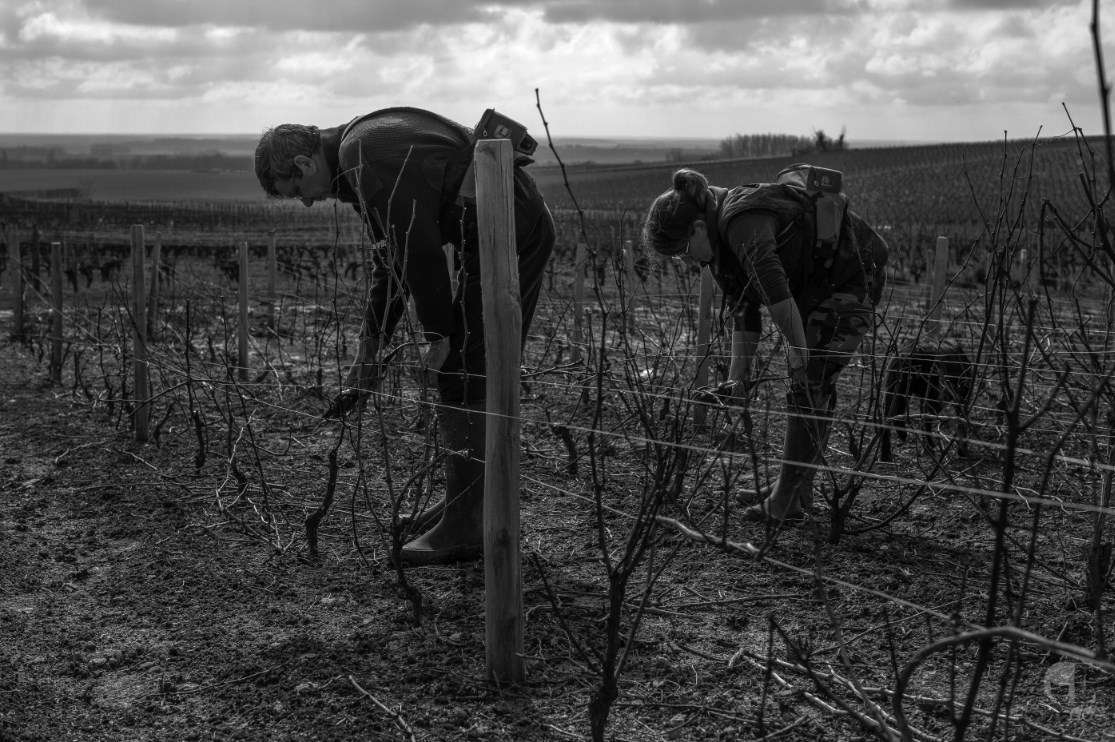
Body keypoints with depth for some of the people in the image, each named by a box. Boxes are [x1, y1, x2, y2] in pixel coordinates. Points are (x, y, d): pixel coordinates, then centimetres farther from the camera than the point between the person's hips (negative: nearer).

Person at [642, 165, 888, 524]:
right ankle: (796, 488, 22)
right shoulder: (719, 244, 4)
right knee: (810, 384, 13)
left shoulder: (742, 222, -28)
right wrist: (737, 377, 0)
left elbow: (775, 289, -36)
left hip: (851, 277, -10)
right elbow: (743, 311, 4)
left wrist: (797, 347, -28)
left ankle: (787, 502, -7)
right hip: (818, 286, 10)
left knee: (810, 385, -10)